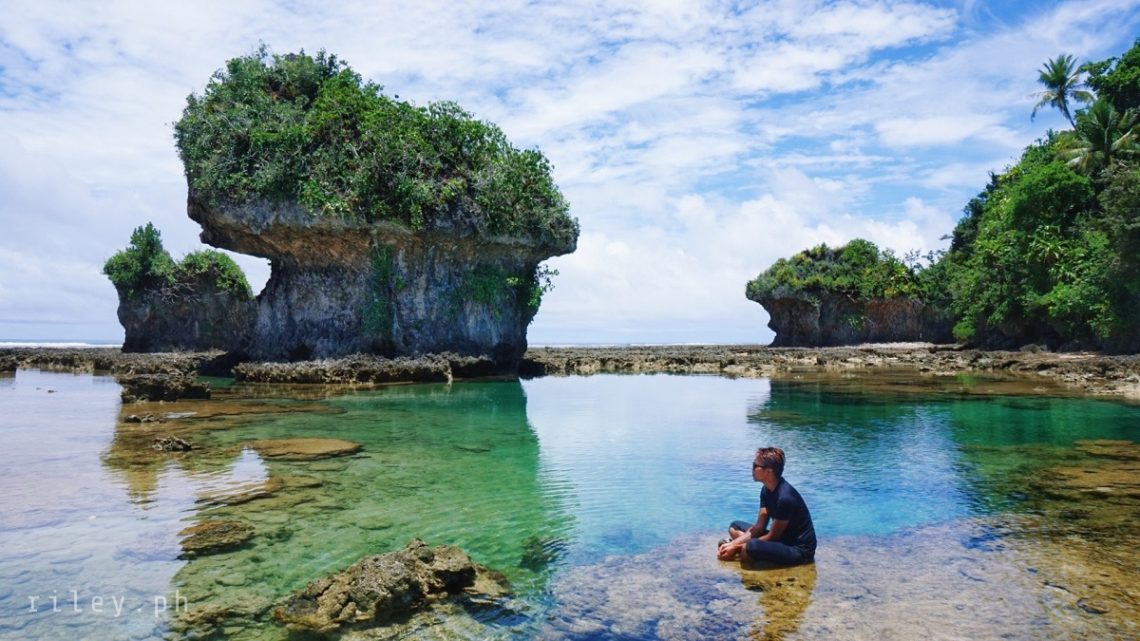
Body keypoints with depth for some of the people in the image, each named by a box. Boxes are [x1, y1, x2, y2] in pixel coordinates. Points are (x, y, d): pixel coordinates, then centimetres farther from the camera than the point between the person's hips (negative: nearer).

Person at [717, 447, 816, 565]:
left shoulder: (785, 497, -27)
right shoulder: (766, 490, 1)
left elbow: (772, 536, -21)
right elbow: (759, 527, 2)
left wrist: (737, 547, -17)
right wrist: (733, 544, -10)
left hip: (800, 549, -9)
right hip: (783, 539, 9)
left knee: (749, 548, -35)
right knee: (735, 527, 11)